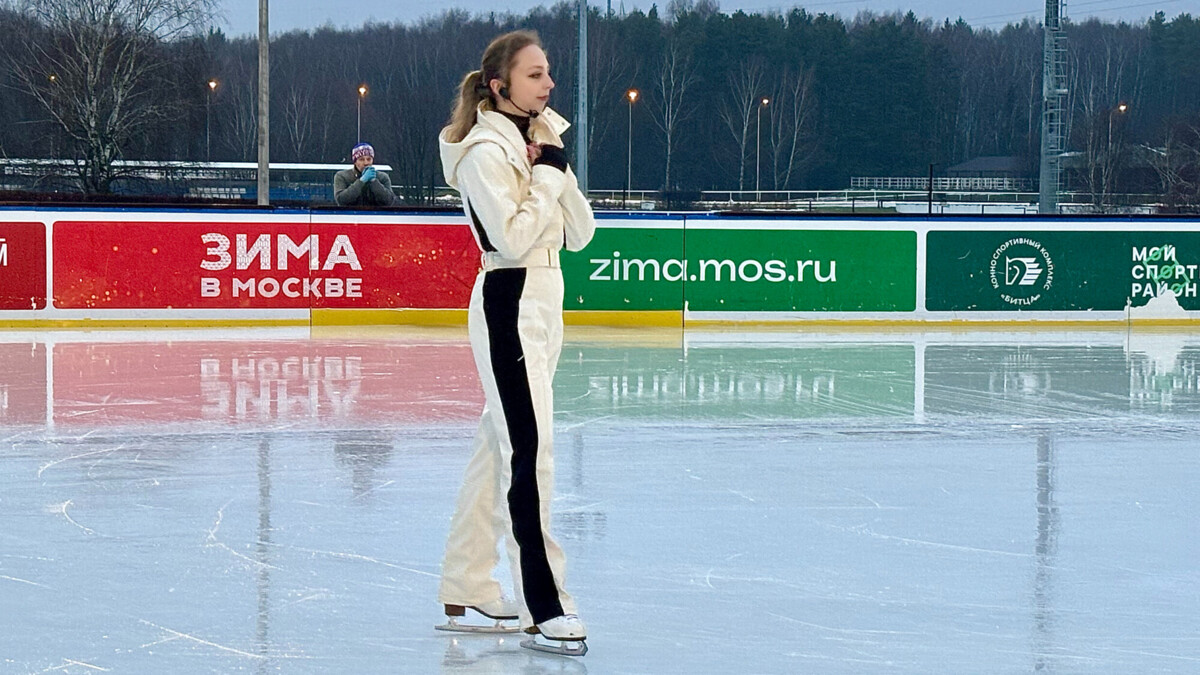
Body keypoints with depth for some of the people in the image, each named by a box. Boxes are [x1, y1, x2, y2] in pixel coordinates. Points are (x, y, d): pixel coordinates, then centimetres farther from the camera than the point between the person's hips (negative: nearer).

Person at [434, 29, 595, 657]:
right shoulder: (486, 150, -13)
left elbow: (580, 234, 9)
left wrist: (558, 174, -5)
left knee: (499, 448, 13)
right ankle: (544, 608, -13)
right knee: (530, 451, -12)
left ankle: (467, 591, 20)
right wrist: (546, 174, -13)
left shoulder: (541, 139, 13)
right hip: (509, 304, -9)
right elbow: (514, 237, -21)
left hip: (544, 302, 9)